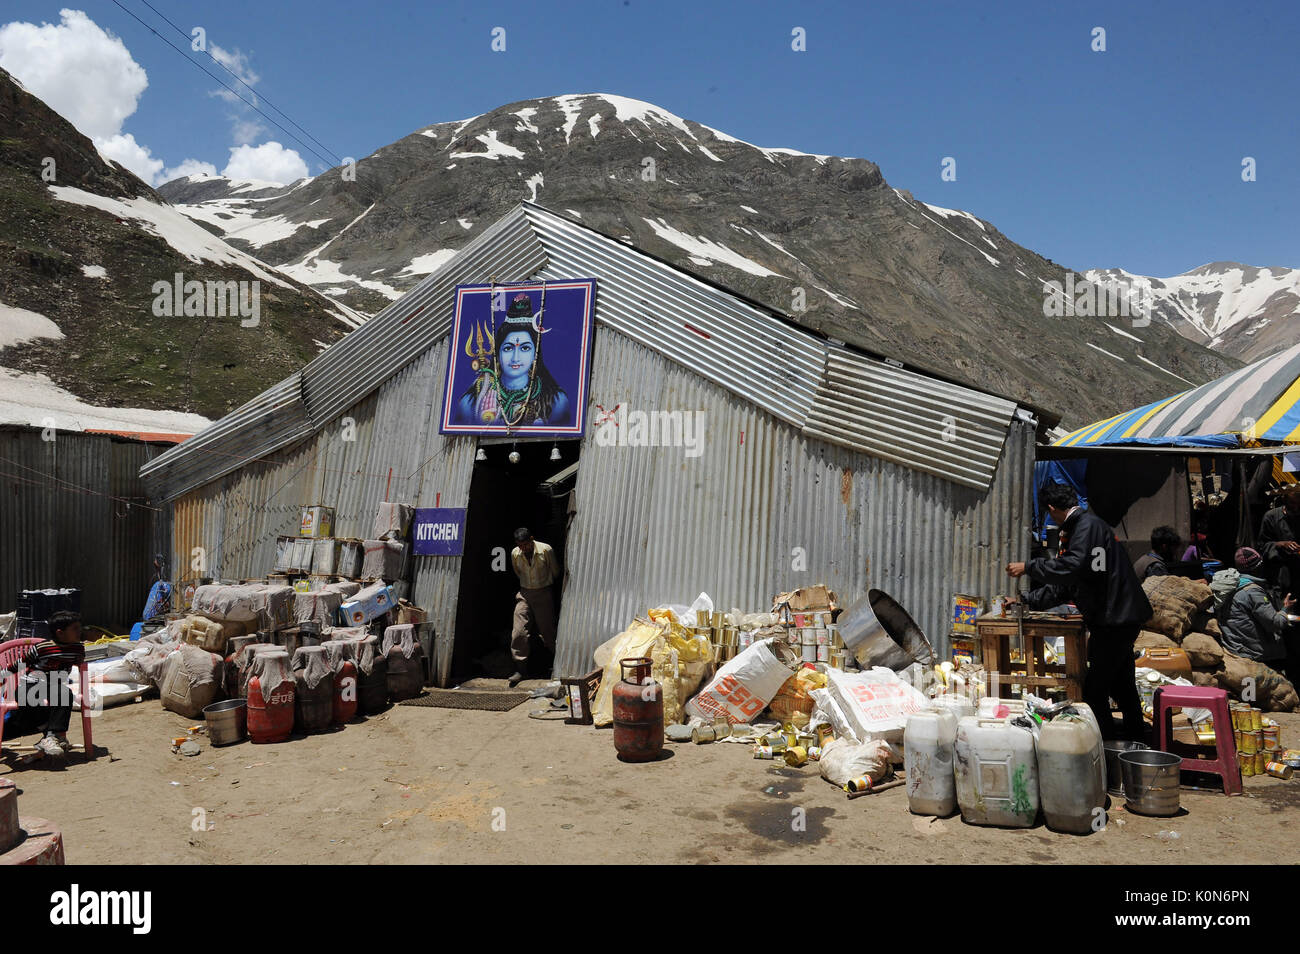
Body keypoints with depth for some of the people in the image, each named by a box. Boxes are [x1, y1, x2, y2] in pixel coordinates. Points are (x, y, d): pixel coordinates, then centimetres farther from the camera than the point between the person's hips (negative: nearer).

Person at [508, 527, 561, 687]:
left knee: (547, 631, 2)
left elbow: (555, 572, 5)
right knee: (518, 632, -9)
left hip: (544, 594, -2)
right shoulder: (515, 554, -4)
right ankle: (520, 669, -2)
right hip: (524, 594, 2)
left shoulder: (546, 550, -14)